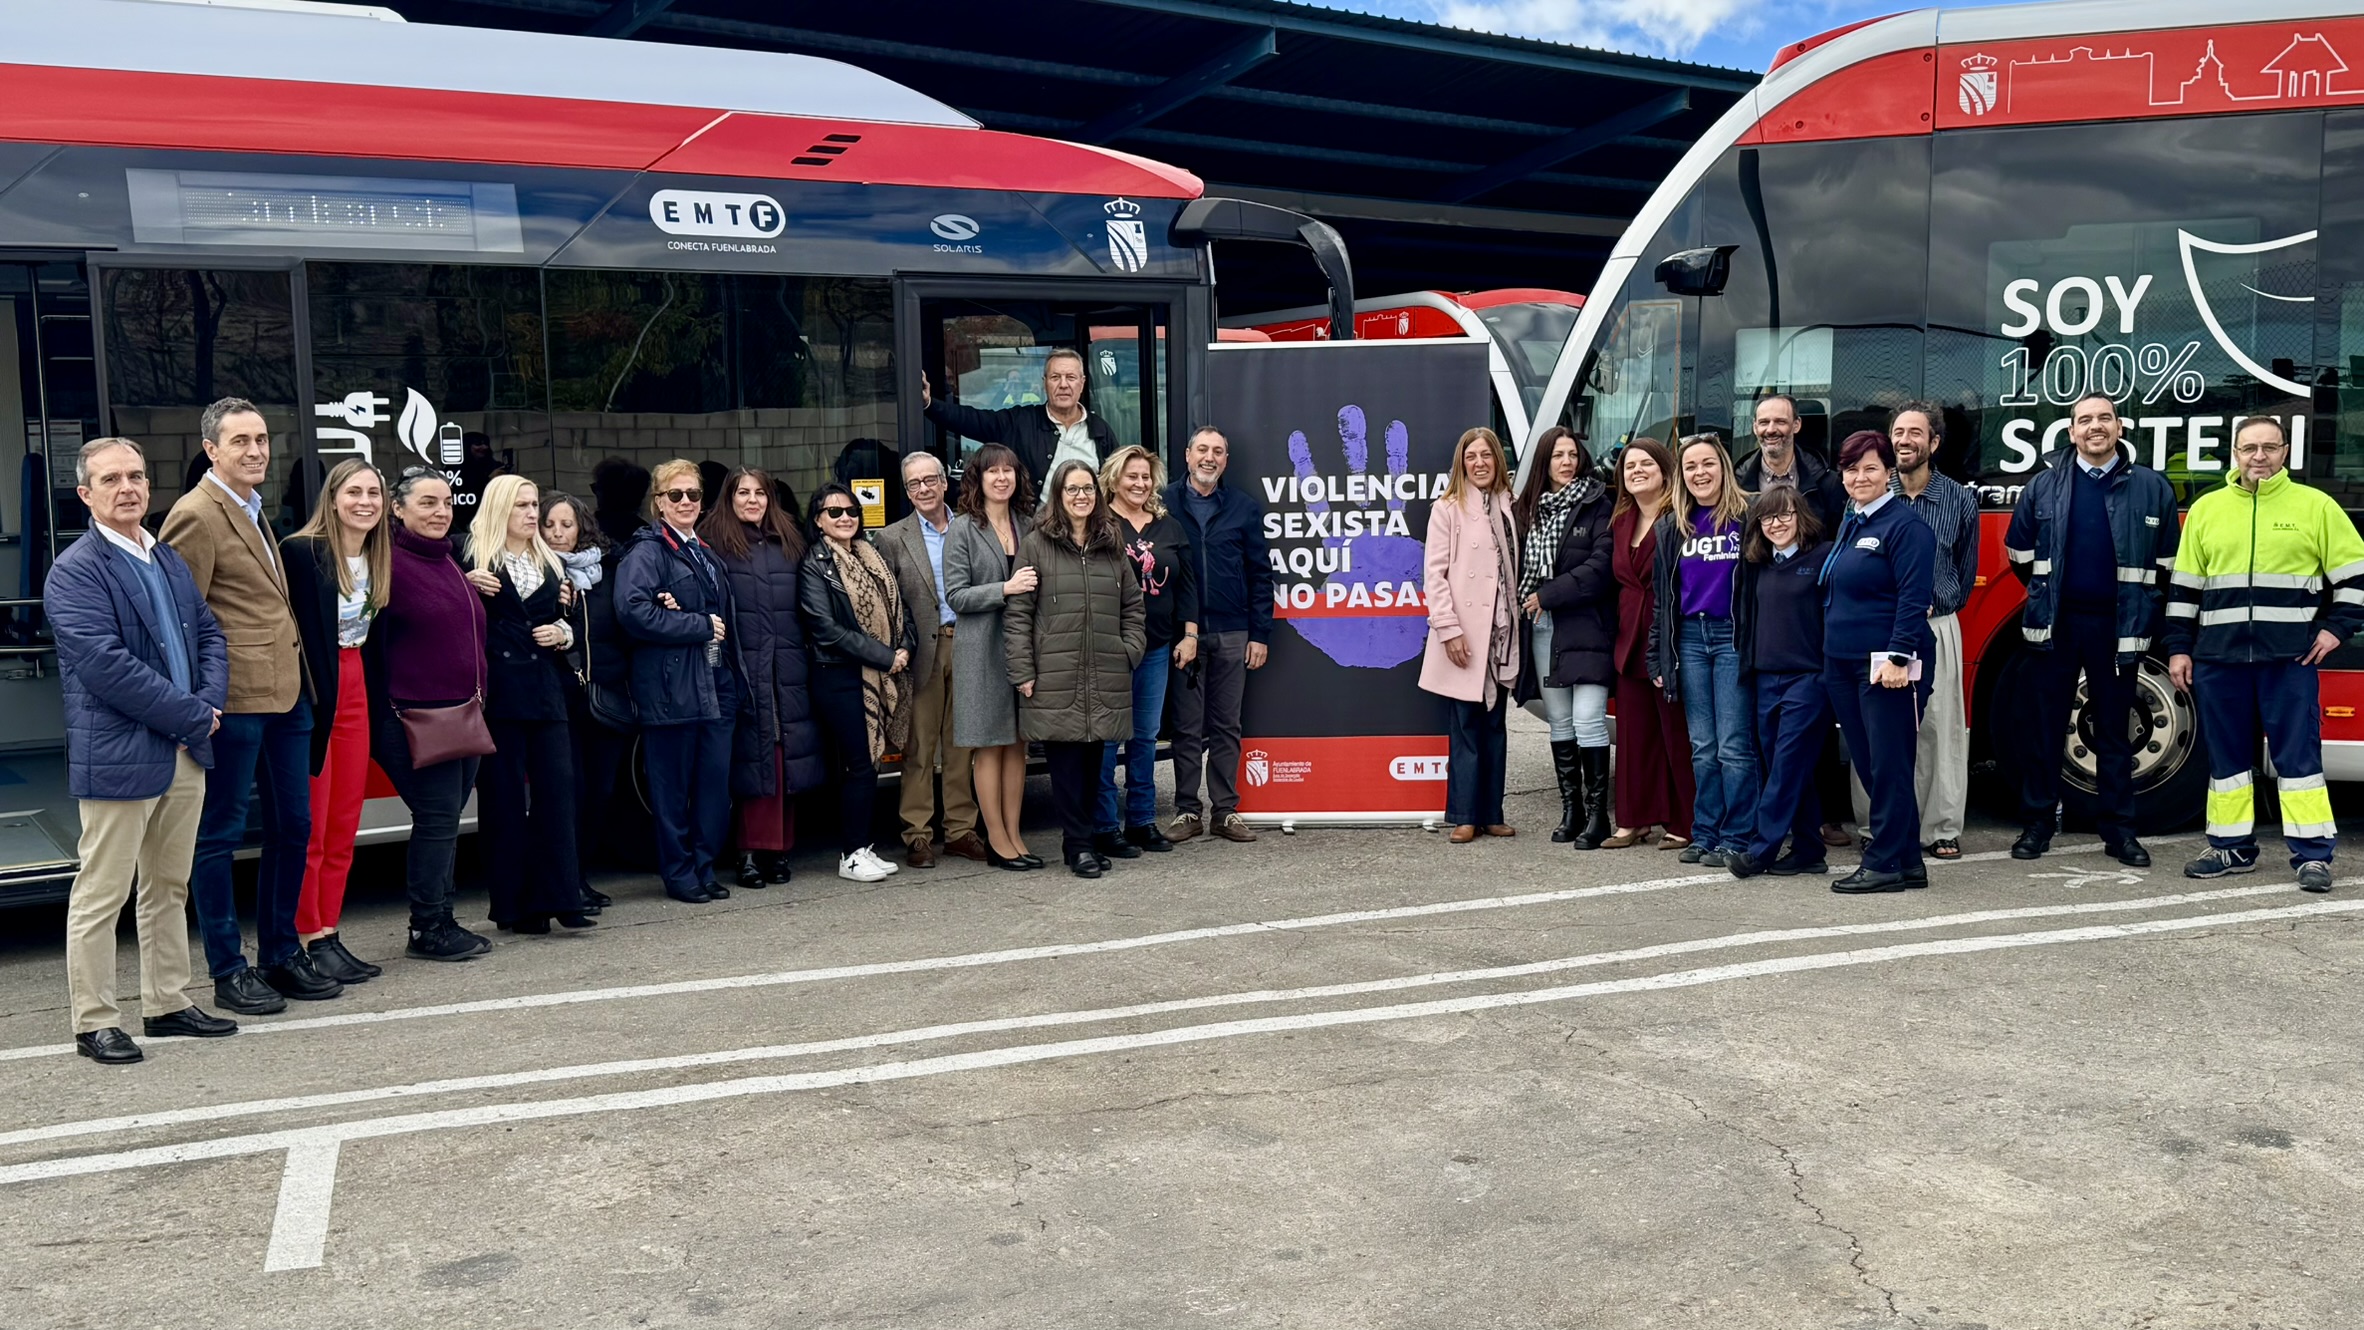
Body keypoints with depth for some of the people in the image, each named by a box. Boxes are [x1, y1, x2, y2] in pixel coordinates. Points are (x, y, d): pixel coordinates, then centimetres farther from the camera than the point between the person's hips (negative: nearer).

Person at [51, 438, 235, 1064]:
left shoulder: (169, 560, 15)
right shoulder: (76, 572, -11)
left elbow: (210, 634, 14)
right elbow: (106, 665, -19)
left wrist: (209, 703, -5)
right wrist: (193, 716, -16)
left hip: (185, 753, 8)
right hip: (118, 758, -8)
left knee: (169, 887, 15)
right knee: (101, 894, 1)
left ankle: (168, 1004, 25)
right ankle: (94, 1023, 9)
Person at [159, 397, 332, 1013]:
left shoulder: (253, 511, 18)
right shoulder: (196, 515, -10)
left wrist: (296, 673, 17)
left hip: (286, 692, 9)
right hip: (235, 700, -9)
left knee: (293, 827, 13)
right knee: (221, 834, 2)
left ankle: (282, 954, 25)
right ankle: (228, 972, 11)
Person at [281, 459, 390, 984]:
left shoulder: (379, 559, 11)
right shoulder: (301, 553, -12)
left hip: (354, 690, 7)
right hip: (309, 696, -7)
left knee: (344, 826, 9)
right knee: (310, 827, -3)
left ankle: (329, 933, 17)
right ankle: (307, 940, 5)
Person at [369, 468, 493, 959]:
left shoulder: (451, 563, 17)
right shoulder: (390, 564, -9)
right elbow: (370, 646, -11)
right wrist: (385, 715, -13)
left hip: (465, 716, 8)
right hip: (415, 720, -8)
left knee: (447, 821, 12)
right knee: (437, 819, -7)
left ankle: (442, 920, 19)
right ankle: (427, 931, 1)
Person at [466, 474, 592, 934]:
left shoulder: (550, 563, 19)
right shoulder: (473, 559, 0)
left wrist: (562, 632, 5)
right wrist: (466, 585, -21)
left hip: (544, 689, 5)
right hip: (497, 690, -5)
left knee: (557, 788, -2)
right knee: (504, 797, 0)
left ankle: (559, 897, 0)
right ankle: (514, 905, 6)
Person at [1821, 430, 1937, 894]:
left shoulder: (1904, 525, -9)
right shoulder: (1849, 525, 17)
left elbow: (1914, 597, -16)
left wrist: (1898, 656, -23)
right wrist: (1829, 658, 20)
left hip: (1886, 665, -9)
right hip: (1843, 664, 9)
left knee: (1888, 764, -4)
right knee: (1867, 764, 10)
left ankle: (1886, 863, 1)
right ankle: (1907, 861, 18)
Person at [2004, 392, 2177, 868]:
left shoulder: (2151, 487, 2)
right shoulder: (2044, 485, 4)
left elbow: (2167, 562, 8)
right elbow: (2019, 551, 14)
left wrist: (2141, 605, 5)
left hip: (2117, 626, -1)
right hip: (2056, 623, 1)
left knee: (2114, 732, 6)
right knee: (2047, 727, 4)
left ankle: (2119, 830, 13)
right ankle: (2037, 824, 11)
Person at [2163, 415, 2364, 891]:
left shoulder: (2315, 505, 4)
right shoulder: (2206, 509, 10)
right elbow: (2184, 587, 12)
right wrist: (2178, 648, 8)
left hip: (2290, 656, -2)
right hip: (2218, 655, 3)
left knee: (2297, 753, -2)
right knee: (2227, 753, 8)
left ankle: (2313, 853, 3)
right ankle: (2231, 847, 16)